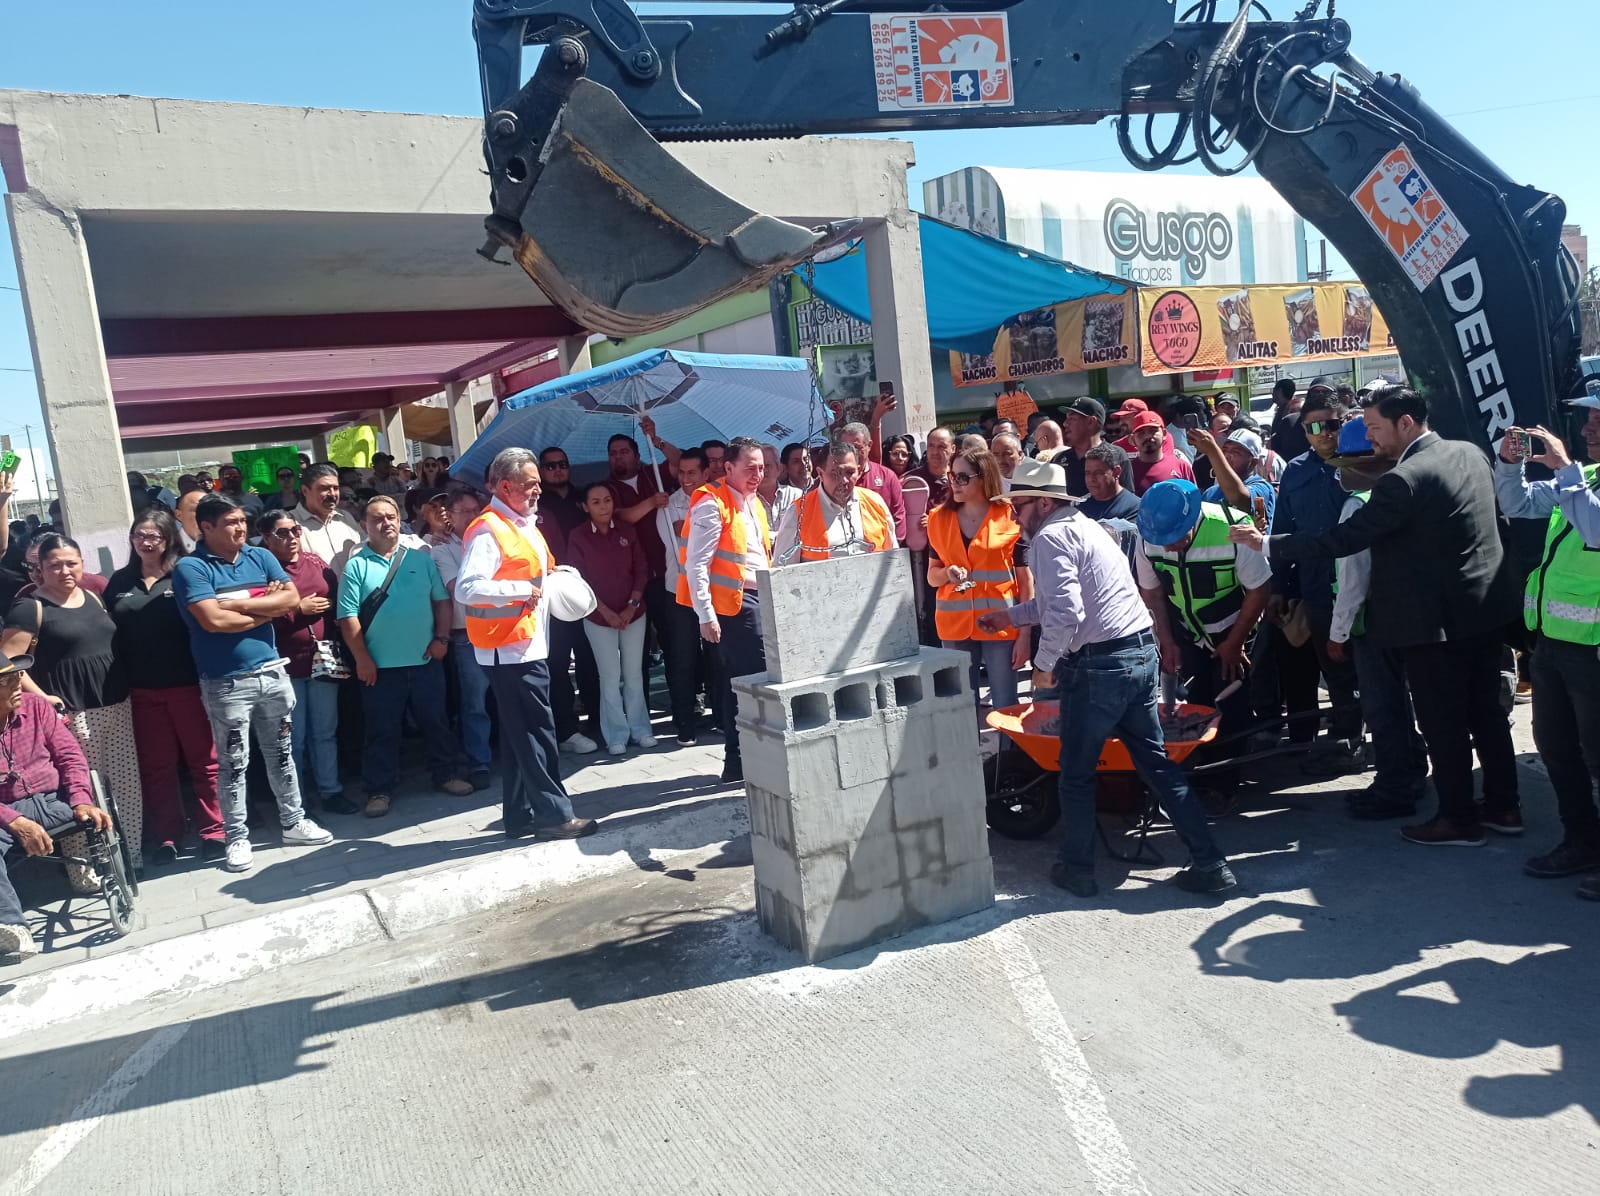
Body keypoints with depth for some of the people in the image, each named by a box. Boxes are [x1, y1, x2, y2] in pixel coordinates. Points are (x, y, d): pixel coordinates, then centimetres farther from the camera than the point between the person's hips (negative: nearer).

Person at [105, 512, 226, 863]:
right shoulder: (120, 581, 10)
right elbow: (111, 634, 11)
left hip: (187, 683, -4)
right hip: (142, 689, 4)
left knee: (203, 759, 3)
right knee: (156, 765, 10)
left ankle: (213, 832, 12)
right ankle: (165, 837, 19)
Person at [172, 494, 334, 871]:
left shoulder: (260, 557, 6)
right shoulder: (191, 568, -10)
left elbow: (291, 598, -5)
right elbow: (213, 620, -22)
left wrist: (239, 604, -14)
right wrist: (265, 608, -9)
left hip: (272, 672, 5)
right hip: (226, 683, -5)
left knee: (281, 753, 15)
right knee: (233, 763, 5)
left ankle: (293, 822, 28)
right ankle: (236, 837, 17)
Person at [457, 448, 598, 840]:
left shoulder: (523, 523, 16)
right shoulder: (488, 530, -15)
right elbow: (467, 589, -26)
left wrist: (550, 576, 8)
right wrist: (522, 590, -24)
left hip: (529, 643, 10)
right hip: (510, 646, -10)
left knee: (520, 735, 13)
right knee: (537, 732, -5)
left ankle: (520, 815, 20)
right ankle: (554, 813, 3)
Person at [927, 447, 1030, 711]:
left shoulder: (1011, 517, -3)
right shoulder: (939, 518, 7)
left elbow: (1025, 580, -1)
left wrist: (1025, 634, -5)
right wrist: (948, 573, -10)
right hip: (955, 626, 3)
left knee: (1005, 707, 2)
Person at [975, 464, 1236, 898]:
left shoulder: (1050, 537, -11)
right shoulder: (1082, 525, 19)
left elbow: (1064, 613, -23)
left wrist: (1044, 662, -8)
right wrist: (1010, 616, 30)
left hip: (1099, 666, -9)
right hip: (1141, 653, 9)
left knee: (1077, 773, 8)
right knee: (1156, 762, 14)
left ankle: (1077, 869, 20)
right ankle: (1209, 864, 14)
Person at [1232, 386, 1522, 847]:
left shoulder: (1403, 480, -22)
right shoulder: (1470, 452, 5)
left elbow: (1344, 538, -22)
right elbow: (1496, 510, 18)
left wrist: (1268, 544, -17)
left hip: (1437, 618, -9)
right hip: (1486, 606, 9)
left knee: (1443, 724, 5)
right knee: (1486, 712, 19)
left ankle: (1459, 819, 16)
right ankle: (1504, 807, 29)